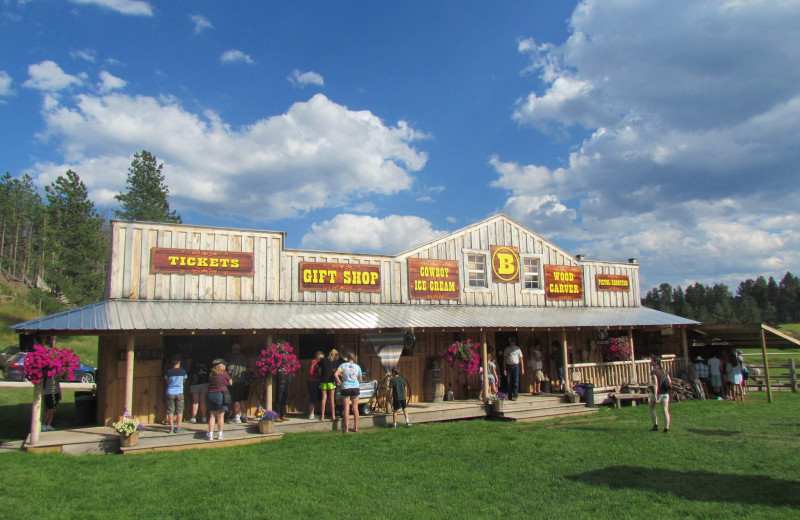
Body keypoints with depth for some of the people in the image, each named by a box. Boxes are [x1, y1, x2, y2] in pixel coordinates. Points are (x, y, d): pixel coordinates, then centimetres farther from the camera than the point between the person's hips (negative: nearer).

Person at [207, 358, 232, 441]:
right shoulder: (224, 373, -6)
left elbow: (209, 384, 13)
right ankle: (219, 435, 9)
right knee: (220, 416, 4)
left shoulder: (211, 374, 6)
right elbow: (230, 383, 4)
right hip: (220, 394, -4)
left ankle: (210, 435, 10)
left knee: (212, 416, 10)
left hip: (211, 394, 4)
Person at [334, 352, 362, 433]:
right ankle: (356, 427, 13)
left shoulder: (343, 365, -1)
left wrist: (339, 382, 1)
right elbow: (360, 380, 9)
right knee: (355, 408, 10)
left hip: (346, 388, -1)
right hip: (355, 388, 1)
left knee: (346, 409, 2)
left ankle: (346, 428, 2)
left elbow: (335, 374, -12)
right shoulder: (357, 367, 3)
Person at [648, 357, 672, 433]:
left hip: (657, 392, -5)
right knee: (665, 411, 3)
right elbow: (670, 382, 10)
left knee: (652, 408, 15)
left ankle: (655, 425, 9)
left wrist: (655, 395, -25)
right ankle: (666, 428, -2)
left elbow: (655, 383, -21)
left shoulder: (653, 371, -11)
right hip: (665, 393, 5)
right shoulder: (664, 371, 9)